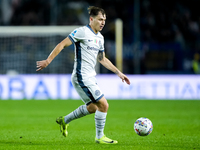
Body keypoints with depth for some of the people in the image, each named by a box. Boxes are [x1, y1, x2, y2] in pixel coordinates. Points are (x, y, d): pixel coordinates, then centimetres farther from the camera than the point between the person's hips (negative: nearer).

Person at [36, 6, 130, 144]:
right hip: (82, 77, -10)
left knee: (92, 107, 21)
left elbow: (102, 59, 24)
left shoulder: (100, 38, 13)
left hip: (90, 78, 10)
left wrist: (118, 72, 19)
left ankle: (64, 120, 35)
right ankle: (100, 137, 5)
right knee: (103, 105, -9)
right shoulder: (82, 32, -13)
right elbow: (62, 44, -14)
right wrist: (48, 60, -20)